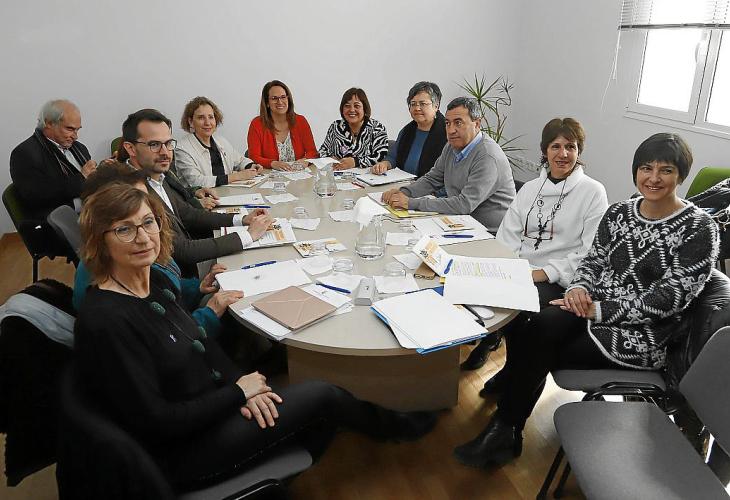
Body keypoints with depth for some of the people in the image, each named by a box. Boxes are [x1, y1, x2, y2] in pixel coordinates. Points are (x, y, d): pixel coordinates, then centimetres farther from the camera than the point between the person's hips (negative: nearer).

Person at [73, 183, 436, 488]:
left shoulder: (156, 282, -2)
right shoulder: (105, 320, -28)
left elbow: (200, 343, 8)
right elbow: (154, 421, -25)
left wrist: (237, 384, -9)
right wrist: (238, 391, -17)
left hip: (208, 405, 8)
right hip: (178, 451, -7)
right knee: (323, 395, -5)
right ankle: (395, 427, 25)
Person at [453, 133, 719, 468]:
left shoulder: (699, 228, -8)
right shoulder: (619, 212, 8)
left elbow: (668, 298, -15)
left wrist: (598, 310, -19)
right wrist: (579, 288, -11)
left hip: (640, 335, -4)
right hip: (594, 308, 5)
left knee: (534, 350, -21)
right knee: (541, 326, -28)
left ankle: (504, 431, 0)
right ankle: (504, 432, -17)